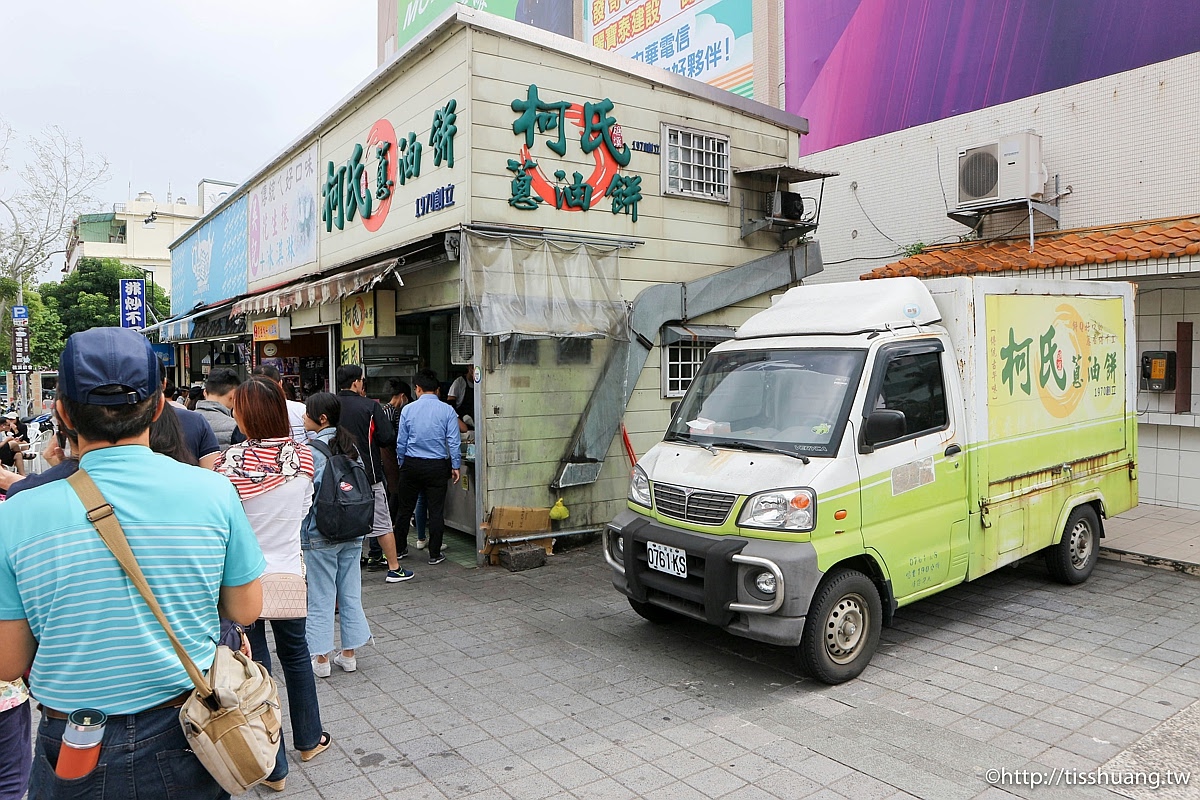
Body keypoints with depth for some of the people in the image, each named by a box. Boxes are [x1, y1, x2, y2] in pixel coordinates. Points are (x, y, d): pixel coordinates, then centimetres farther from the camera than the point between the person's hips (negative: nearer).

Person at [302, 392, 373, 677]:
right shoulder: (351, 446, 4)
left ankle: (321, 658, 15)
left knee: (321, 597, 6)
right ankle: (349, 653, 22)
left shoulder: (312, 449, -15)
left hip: (320, 534, -6)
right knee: (350, 593, 13)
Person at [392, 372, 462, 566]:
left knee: (405, 508, 14)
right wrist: (455, 466, 1)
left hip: (411, 464, 2)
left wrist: (402, 463, 17)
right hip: (437, 466, -1)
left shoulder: (408, 409, 0)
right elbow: (454, 441, -7)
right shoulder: (447, 410, -4)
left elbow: (401, 441, 4)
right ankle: (434, 554, 10)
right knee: (436, 510, 4)